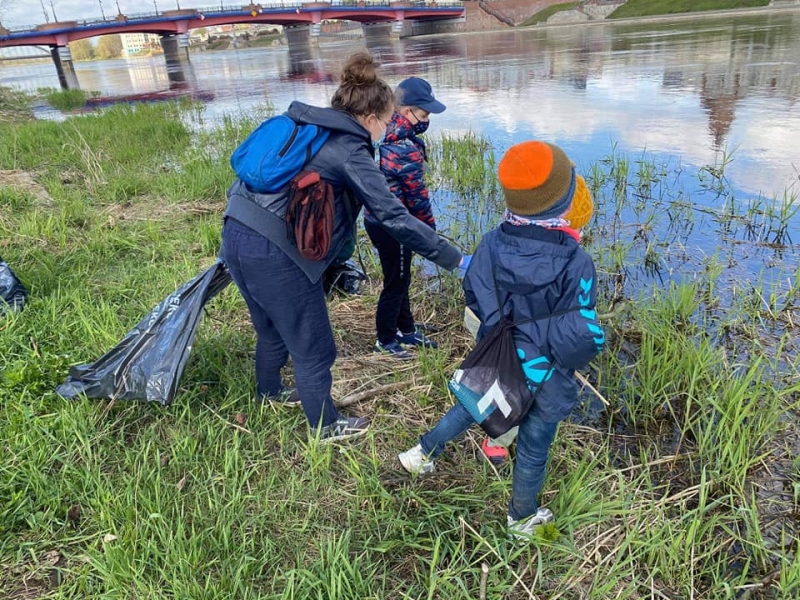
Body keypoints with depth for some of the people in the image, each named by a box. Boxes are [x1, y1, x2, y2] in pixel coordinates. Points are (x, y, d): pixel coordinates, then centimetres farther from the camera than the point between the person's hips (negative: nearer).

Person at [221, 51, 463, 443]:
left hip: (236, 234, 9)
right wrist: (454, 259, -10)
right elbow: (394, 217, -15)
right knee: (312, 348, 10)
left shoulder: (300, 127, 14)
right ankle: (325, 426, 30)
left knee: (272, 328, 30)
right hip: (276, 253, -9)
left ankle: (269, 390, 54)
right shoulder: (349, 151, -11)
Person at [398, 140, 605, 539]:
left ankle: (423, 453, 47)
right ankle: (522, 518, 41)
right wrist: (592, 345, 1)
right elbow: (583, 334, -22)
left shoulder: (492, 244, -16)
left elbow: (474, 297, -2)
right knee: (533, 448, 18)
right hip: (544, 377, -3)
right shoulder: (575, 264, -27)